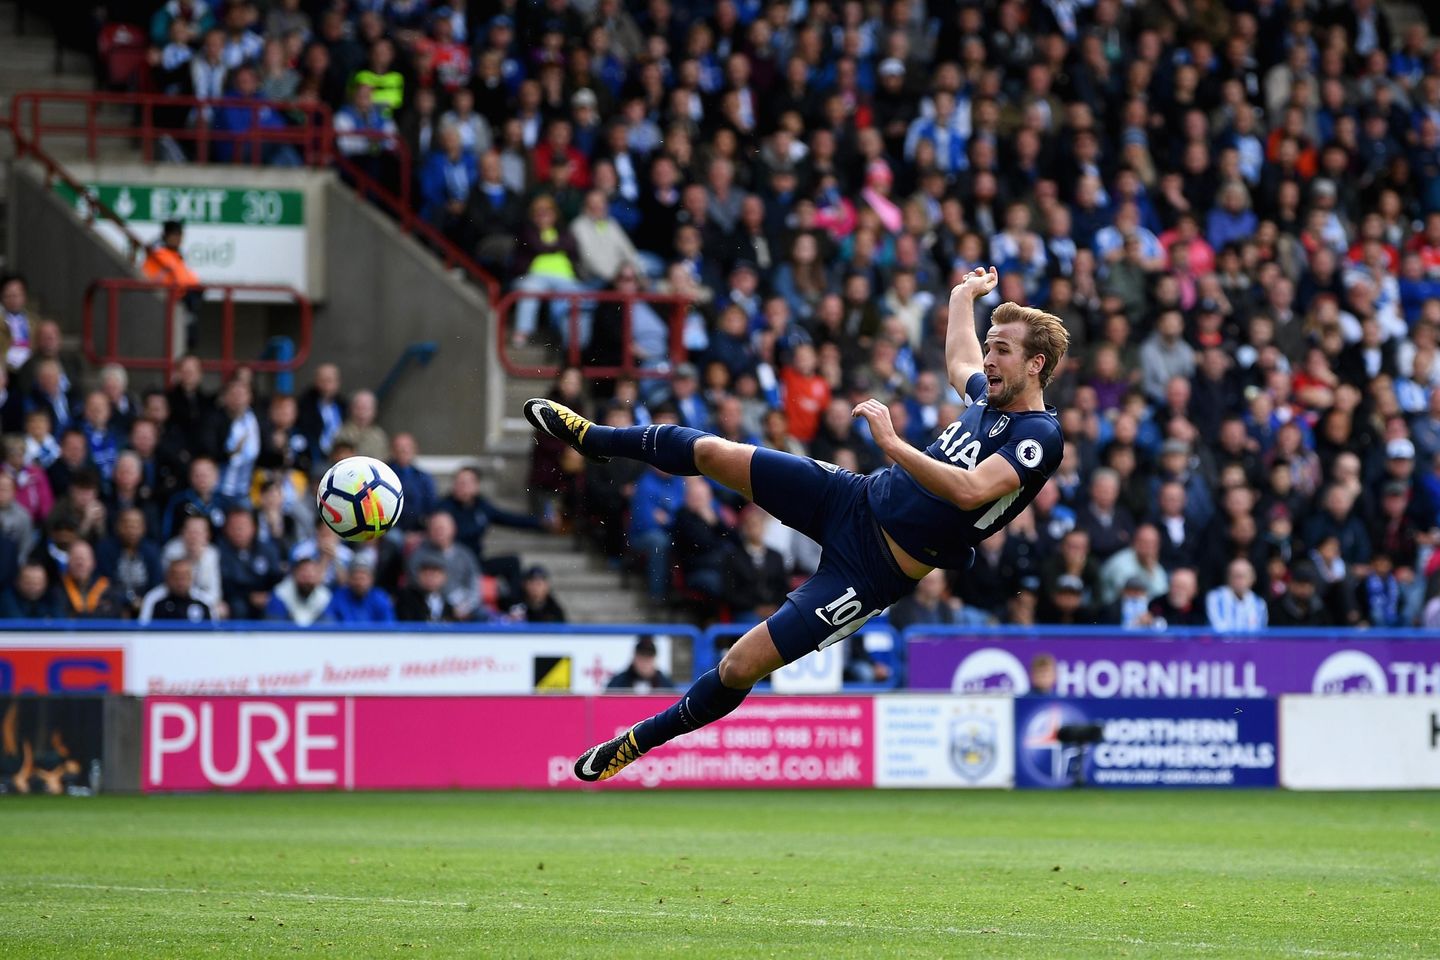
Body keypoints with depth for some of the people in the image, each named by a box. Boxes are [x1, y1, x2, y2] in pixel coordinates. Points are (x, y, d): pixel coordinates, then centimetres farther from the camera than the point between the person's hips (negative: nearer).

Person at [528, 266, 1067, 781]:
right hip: (857, 500, 7)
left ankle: (639, 742, 9)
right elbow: (959, 363, 32)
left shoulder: (1040, 438, -20)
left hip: (875, 567, -7)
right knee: (712, 452, 2)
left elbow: (968, 490, -36)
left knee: (742, 664, -12)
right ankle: (595, 439, 30)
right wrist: (964, 297, 46)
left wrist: (891, 443, -36)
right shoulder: (991, 393, 6)